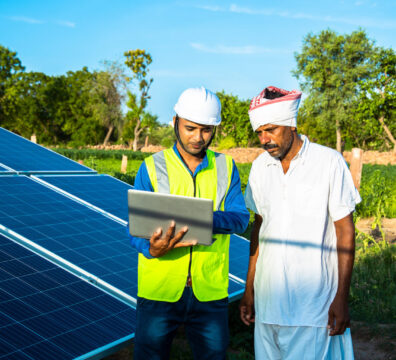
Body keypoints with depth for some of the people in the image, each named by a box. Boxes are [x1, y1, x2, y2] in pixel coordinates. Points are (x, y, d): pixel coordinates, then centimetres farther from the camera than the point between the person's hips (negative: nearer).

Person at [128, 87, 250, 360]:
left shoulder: (226, 167, 7)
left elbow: (241, 218, -2)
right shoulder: (152, 168, 1)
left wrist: (208, 219, -23)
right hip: (159, 290, -1)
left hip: (210, 292, 2)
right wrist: (152, 248, -26)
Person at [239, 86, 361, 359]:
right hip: (268, 302, 4)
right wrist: (249, 290, 12)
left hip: (313, 306, -4)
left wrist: (342, 298, -7)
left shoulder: (329, 162, -8)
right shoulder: (260, 167, 6)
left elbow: (345, 230, -5)